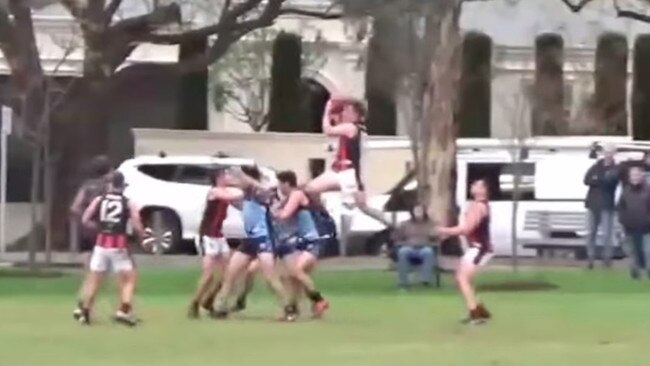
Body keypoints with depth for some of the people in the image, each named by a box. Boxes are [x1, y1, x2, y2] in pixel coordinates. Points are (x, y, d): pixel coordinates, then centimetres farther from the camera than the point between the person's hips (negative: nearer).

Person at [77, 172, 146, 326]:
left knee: (94, 280, 13)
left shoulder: (99, 200, 6)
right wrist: (143, 237, 11)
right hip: (119, 246, -2)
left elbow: (85, 220, 4)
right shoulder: (128, 204, 0)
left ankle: (85, 313, 14)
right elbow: (137, 227, -7)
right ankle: (124, 311, -10)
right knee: (129, 279, 6)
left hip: (101, 245, 2)